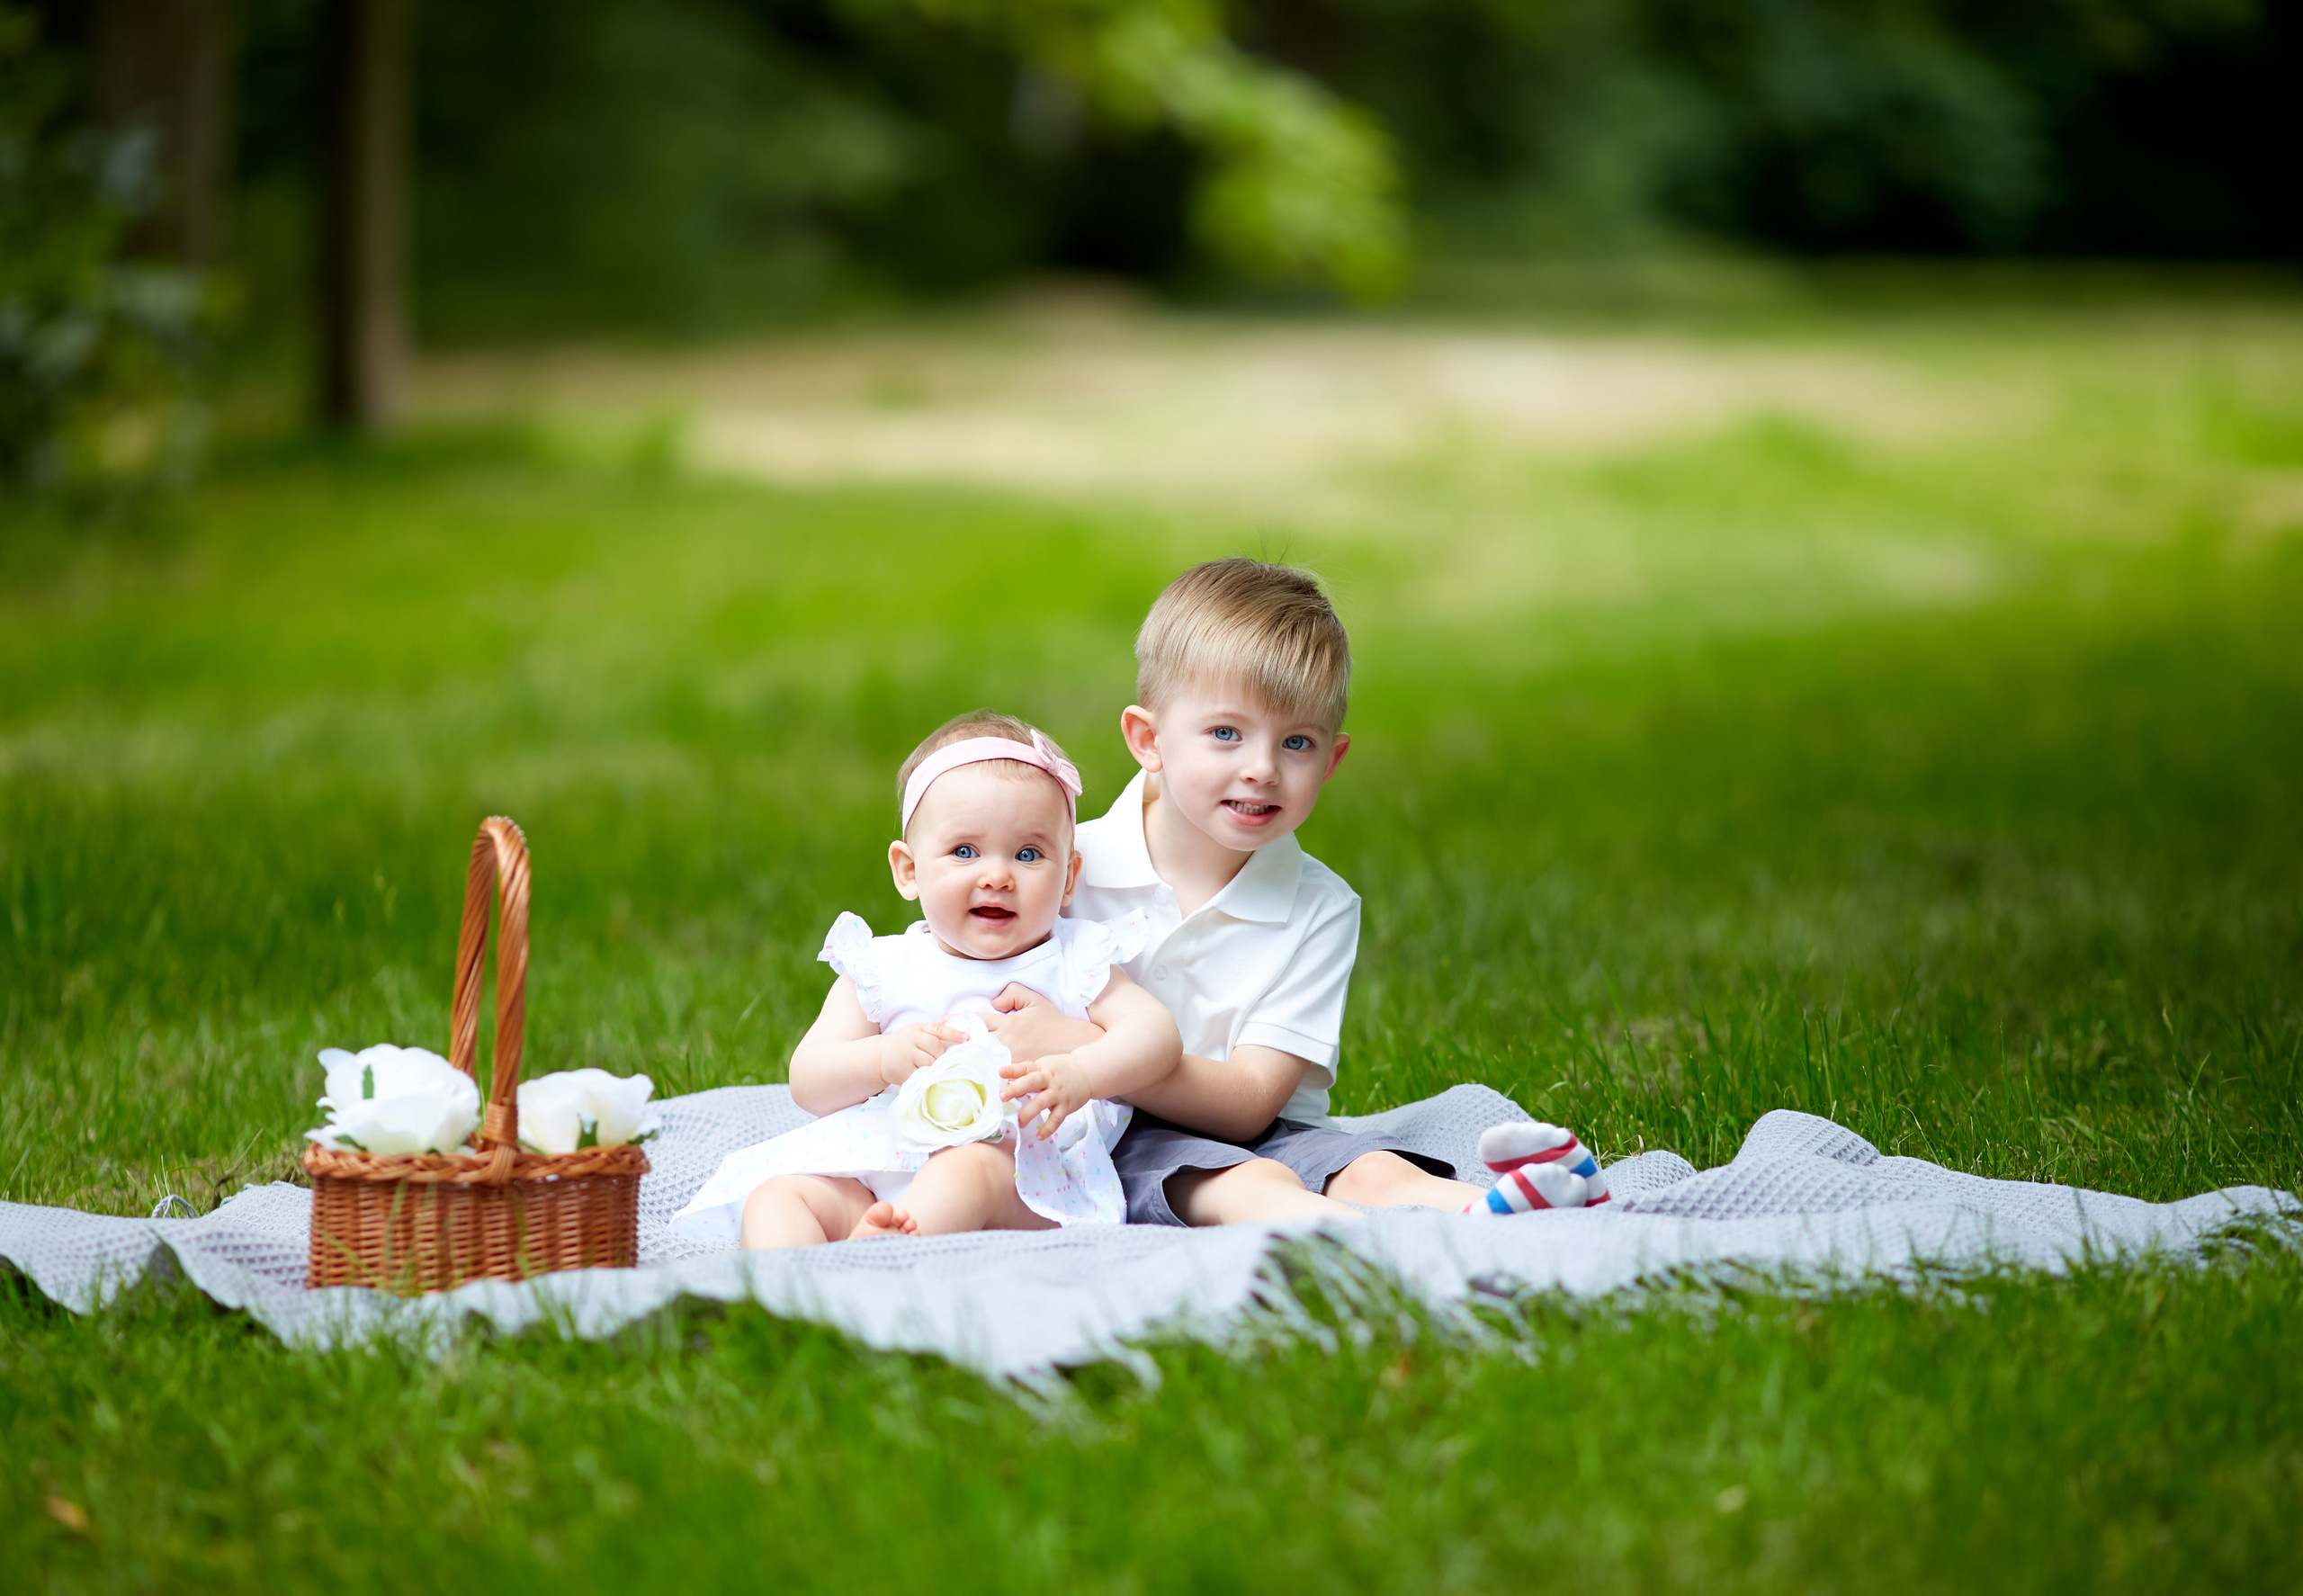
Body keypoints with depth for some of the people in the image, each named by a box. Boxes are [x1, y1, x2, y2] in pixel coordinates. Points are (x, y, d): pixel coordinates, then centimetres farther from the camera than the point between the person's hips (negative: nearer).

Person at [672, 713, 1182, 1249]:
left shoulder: (1075, 963, 14)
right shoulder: (883, 969, 18)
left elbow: (1156, 1033, -1)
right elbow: (808, 1082, 11)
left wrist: (1078, 1075, -22)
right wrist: (886, 1059, -12)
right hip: (875, 1165, 4)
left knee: (968, 1169, -37)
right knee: (775, 1194, -21)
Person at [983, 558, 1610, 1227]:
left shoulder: (1321, 909, -1)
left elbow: (1247, 1105, -9)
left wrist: (1080, 1048, -20)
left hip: (1256, 1134, 3)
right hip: (1114, 1143, -3)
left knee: (1371, 1170, -28)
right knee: (1246, 1185, -33)